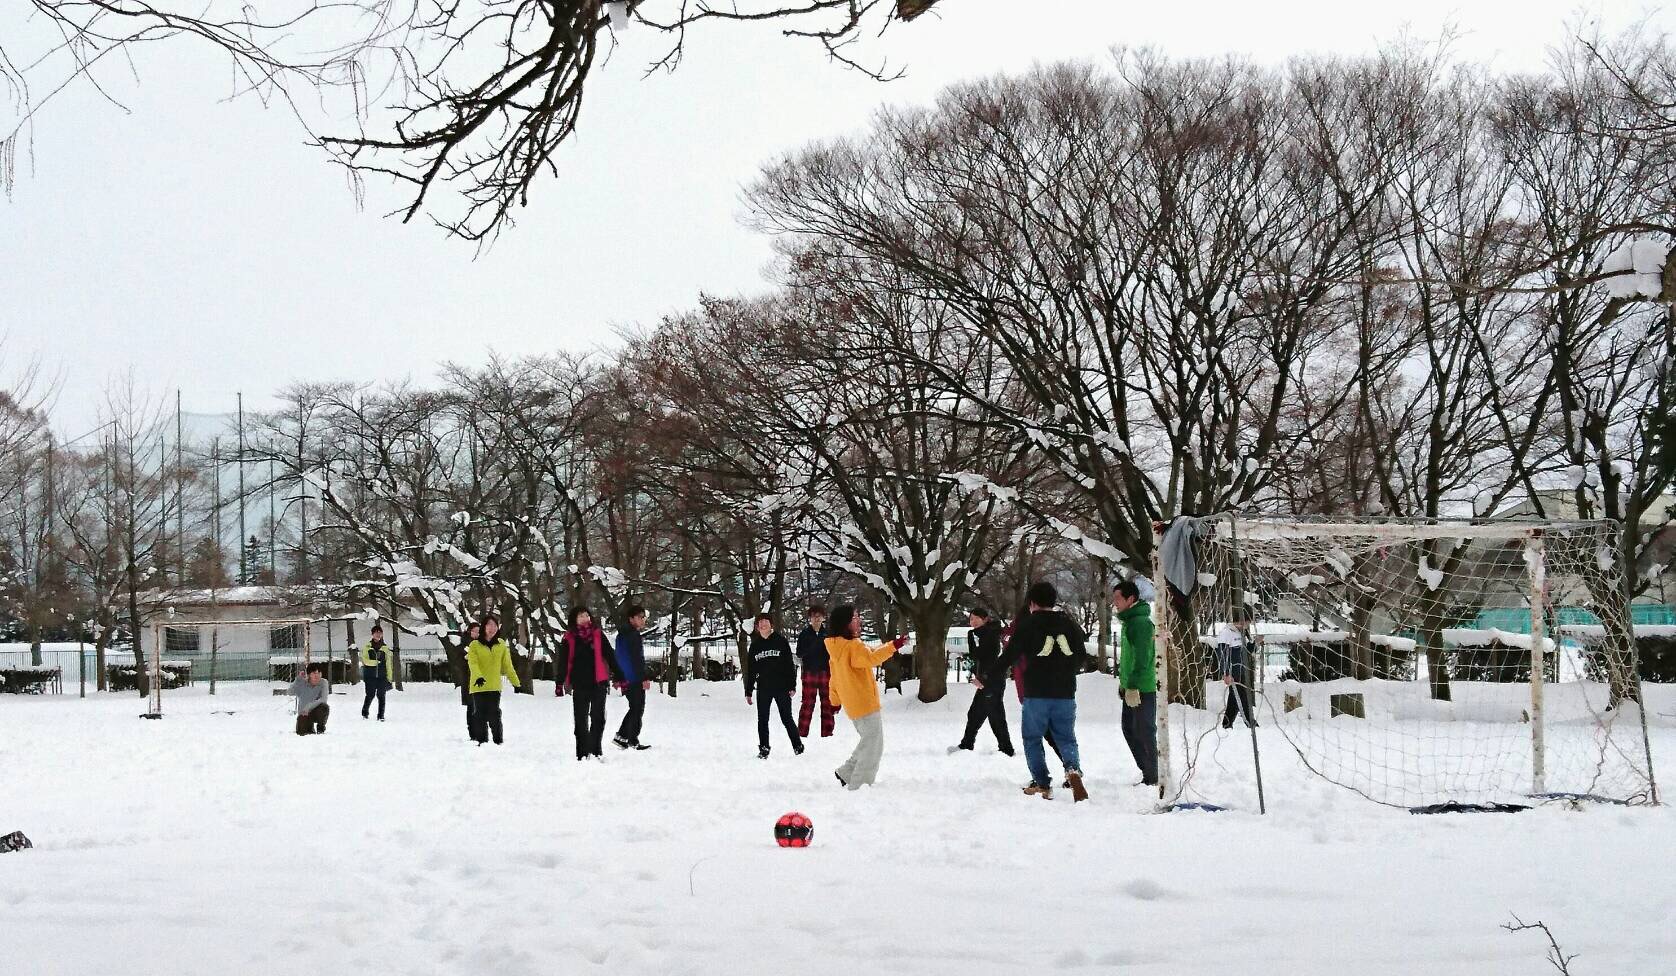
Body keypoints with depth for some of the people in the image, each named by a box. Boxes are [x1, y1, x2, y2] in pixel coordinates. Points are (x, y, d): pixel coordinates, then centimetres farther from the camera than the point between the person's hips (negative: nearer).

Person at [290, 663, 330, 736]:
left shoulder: (323, 683, -15)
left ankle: (321, 729, -4)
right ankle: (310, 727, 19)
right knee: (301, 732, -21)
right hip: (304, 713, 0)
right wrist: (298, 679, -30)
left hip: (316, 712, 0)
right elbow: (291, 692, -24)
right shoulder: (302, 683, -11)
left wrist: (309, 707, -34)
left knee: (324, 707, -33)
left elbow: (323, 700, -25)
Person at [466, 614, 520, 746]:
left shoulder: (501, 645, 10)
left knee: (494, 715, -4)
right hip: (478, 686, -1)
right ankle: (482, 742, 10)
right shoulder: (475, 645, 2)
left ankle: (499, 741, 4)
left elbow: (508, 666, 13)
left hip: (495, 686, 1)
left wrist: (516, 683, 10)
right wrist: (478, 676, -31)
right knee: (480, 715, 3)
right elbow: (473, 663, -12)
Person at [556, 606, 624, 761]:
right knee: (581, 720, 1)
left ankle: (596, 750, 18)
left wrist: (619, 676, 5)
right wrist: (560, 684, -5)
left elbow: (610, 656, 8)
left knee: (598, 718, 6)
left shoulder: (598, 635, 5)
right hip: (579, 684, -1)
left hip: (598, 683, 1)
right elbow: (563, 662, 2)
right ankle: (582, 752, 6)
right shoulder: (569, 638, 2)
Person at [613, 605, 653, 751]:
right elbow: (637, 659, -20)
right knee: (638, 709, -2)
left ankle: (621, 736, 18)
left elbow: (619, 657, 22)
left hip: (626, 679, 9)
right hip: (635, 679, -9)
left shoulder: (622, 634, 16)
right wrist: (644, 678, -20)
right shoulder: (633, 635, -15)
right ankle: (633, 741, 0)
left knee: (635, 708, 18)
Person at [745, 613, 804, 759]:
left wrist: (791, 685, -7)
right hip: (763, 688, 3)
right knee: (762, 720, 5)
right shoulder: (755, 645, 9)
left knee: (787, 719, 2)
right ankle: (763, 749, 14)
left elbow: (789, 664, -2)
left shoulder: (780, 640, -1)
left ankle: (798, 745, 15)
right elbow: (751, 670, 13)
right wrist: (748, 692, 12)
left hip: (781, 687, -3)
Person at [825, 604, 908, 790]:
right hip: (866, 704, -9)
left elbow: (836, 676, 17)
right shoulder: (853, 646, -20)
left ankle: (845, 773, 20)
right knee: (873, 746, 0)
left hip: (851, 704, 9)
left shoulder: (836, 646, 9)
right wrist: (892, 646, -41)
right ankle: (858, 785, 2)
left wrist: (836, 700, 25)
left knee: (868, 742, 23)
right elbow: (871, 658, -38)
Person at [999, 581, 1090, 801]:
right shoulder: (1069, 623, 8)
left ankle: (1042, 783, 3)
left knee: (1032, 738, 11)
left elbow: (1009, 657, -5)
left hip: (1036, 693, -3)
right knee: (1066, 737, 13)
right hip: (1066, 693, 3)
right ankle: (1073, 769, -16)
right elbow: (1082, 658, 16)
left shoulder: (1028, 624, -4)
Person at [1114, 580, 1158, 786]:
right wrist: (1124, 681, 22)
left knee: (1144, 732, -4)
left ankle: (1152, 778, 3)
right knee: (1129, 729, 14)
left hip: (1142, 689, -10)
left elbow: (1142, 657, -22)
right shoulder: (1129, 620, 15)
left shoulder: (1141, 622, -16)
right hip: (1131, 687, 10)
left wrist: (1133, 686, -24)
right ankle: (1147, 772, 22)